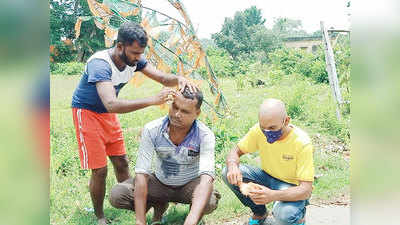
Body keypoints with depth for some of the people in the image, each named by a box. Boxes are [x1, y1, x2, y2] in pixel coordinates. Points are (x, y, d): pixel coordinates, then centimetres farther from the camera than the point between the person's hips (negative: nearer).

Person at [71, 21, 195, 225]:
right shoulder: (100, 64, -34)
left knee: (121, 162, 10)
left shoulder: (134, 59, -12)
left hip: (108, 114, 7)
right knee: (100, 170, -4)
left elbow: (161, 77, -11)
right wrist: (153, 100, -51)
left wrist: (179, 79, -35)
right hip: (87, 112, -7)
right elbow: (112, 104, -47)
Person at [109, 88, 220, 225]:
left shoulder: (205, 135, -26)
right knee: (116, 196, -20)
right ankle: (159, 205, 8)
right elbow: (141, 174, -24)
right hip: (160, 182, 2)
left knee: (210, 202, -35)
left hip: (190, 185, -2)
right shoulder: (151, 130, -22)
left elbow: (207, 176, -37)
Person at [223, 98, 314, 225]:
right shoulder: (259, 130, -17)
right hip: (267, 177, 5)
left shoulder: (302, 143, -28)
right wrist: (233, 167, -31)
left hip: (292, 186, -5)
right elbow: (235, 152, -5)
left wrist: (274, 195, -47)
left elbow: (306, 190, -29)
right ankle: (260, 214, 5)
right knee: (228, 173, -17)